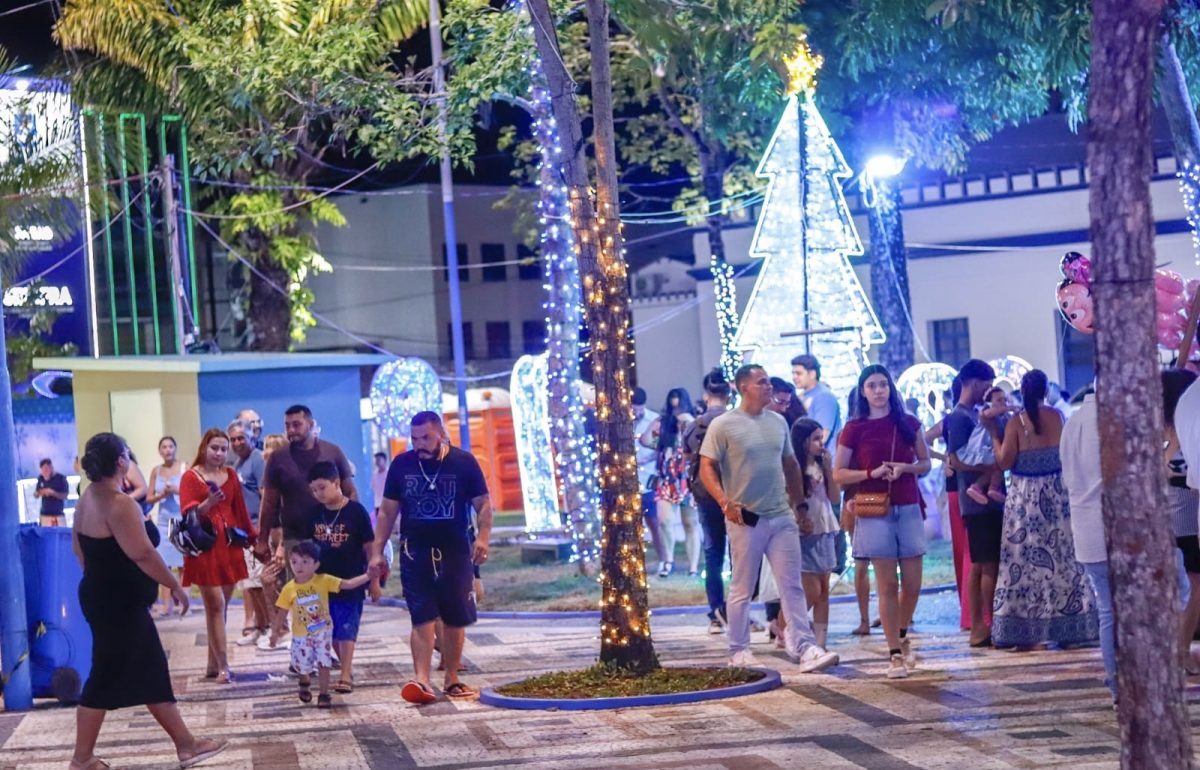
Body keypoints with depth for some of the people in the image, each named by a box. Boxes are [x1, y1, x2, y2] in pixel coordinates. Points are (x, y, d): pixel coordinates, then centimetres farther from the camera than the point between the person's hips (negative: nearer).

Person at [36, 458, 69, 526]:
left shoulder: (61, 478, -4)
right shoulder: (41, 478, 7)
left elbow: (65, 496, -6)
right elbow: (35, 494, 15)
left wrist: (53, 493, -21)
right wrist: (39, 493, -8)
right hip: (44, 515, 3)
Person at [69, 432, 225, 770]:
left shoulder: (89, 498, 8)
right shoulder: (119, 503, -22)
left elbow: (78, 546, 18)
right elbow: (142, 554, -25)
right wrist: (175, 586, -14)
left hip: (105, 597, 10)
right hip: (118, 604, -10)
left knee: (153, 673, 13)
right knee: (106, 678, 0)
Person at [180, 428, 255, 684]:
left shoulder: (230, 476, 12)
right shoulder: (191, 477, -4)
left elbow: (240, 510, 17)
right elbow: (187, 513, -12)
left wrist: (252, 537, 18)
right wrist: (208, 504, -29)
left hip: (229, 546, 5)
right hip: (205, 547, -5)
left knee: (221, 606, 8)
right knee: (215, 605, -9)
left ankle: (213, 664, 16)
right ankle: (223, 667, -9)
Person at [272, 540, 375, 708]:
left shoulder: (323, 581, -13)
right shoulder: (289, 589, -11)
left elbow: (347, 584, -15)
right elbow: (283, 611, 1)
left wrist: (368, 576, -26)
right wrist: (275, 631, 3)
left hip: (323, 632, -1)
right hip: (302, 635, 1)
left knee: (324, 663, -4)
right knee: (302, 664, 12)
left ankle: (324, 694, 8)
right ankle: (305, 683, 45)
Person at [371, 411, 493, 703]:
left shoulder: (464, 462, -3)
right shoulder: (401, 465, 2)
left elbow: (483, 504, 0)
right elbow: (387, 511, 8)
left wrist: (483, 537, -17)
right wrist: (377, 551, 3)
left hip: (455, 552, 0)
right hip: (415, 553, 0)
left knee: (455, 620, 7)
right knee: (422, 618, -10)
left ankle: (452, 680, 19)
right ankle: (422, 679, -18)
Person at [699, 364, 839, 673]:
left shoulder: (778, 422, 11)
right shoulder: (723, 425, -6)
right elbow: (707, 468, -8)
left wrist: (799, 502, 17)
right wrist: (725, 503, -20)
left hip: (782, 517, 5)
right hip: (746, 519, -5)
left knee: (792, 586, 0)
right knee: (742, 589, 4)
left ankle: (804, 648, -2)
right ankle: (739, 652, 14)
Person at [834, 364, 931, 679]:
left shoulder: (909, 423, 7)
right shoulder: (854, 429, 0)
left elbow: (925, 463, 12)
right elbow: (838, 474, 2)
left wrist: (904, 468, -8)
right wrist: (872, 472, -13)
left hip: (908, 509, 2)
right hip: (875, 512, -2)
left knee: (912, 584, 4)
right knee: (887, 585, -3)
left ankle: (902, 636, 30)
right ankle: (895, 654, 3)